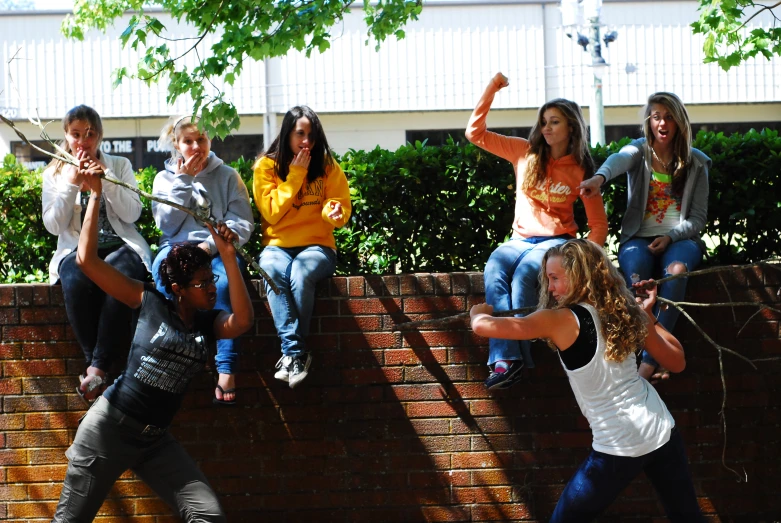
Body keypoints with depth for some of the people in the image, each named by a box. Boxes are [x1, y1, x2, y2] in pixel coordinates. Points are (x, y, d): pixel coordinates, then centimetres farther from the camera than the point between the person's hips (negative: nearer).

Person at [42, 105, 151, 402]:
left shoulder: (119, 166, 13)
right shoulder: (54, 174, 12)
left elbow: (132, 214, 1)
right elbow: (53, 226, 2)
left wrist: (106, 178, -9)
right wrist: (72, 183, -8)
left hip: (120, 244, 0)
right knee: (75, 282, -38)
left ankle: (98, 367, -34)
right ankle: (95, 364, -28)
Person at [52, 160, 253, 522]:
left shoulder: (210, 324, 4)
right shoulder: (150, 304, -5)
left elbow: (243, 321, -20)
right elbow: (87, 260, -8)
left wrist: (228, 257, -23)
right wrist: (95, 194, -9)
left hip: (155, 440, 4)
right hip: (109, 428, -4)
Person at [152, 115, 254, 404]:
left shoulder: (227, 176, 13)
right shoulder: (165, 179, 17)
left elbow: (243, 223, 3)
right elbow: (167, 224, 3)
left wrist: (211, 244, -13)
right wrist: (183, 182, -1)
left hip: (219, 250, -1)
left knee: (224, 282, -37)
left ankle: (226, 369, -43)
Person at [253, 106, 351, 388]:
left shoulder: (328, 167, 5)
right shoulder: (266, 166, 4)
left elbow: (342, 210, 6)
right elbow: (272, 212, -4)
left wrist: (332, 212, -18)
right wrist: (295, 175, -8)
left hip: (317, 246, 0)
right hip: (278, 245, 0)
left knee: (301, 274, -37)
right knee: (273, 272, -37)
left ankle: (291, 352, -25)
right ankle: (296, 353, -39)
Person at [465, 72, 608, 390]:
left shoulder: (581, 171, 4)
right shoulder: (525, 153, 10)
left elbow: (599, 224, 5)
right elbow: (475, 132, 9)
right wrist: (491, 89, 2)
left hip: (556, 241, -2)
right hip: (520, 239, 2)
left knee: (524, 274, -36)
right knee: (494, 272, -32)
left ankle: (514, 355, -38)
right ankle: (505, 357, -45)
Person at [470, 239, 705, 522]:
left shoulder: (562, 320, -11)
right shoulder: (626, 312, 6)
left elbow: (483, 326, -11)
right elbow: (677, 362, 14)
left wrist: (479, 312, 13)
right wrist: (648, 315, 23)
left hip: (619, 447, -6)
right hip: (662, 431, 6)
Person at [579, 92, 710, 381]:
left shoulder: (696, 162, 9)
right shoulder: (639, 151, 6)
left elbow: (698, 217, 7)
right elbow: (620, 160, -21)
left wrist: (670, 237, -13)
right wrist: (599, 177, -46)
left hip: (679, 239, 0)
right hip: (639, 238, 0)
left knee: (677, 269, -35)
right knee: (636, 269, -36)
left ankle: (649, 361, -39)